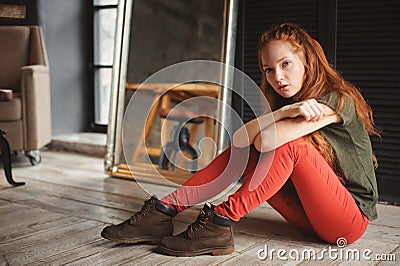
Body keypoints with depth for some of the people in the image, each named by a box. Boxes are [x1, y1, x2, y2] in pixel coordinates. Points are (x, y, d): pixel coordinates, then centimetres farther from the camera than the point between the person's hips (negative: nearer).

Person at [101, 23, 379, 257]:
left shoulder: (339, 99, -17)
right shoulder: (288, 103, 8)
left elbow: (266, 140, -30)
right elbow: (239, 138, -8)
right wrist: (284, 112, -19)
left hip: (353, 217, -6)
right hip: (310, 214, 7)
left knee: (290, 144, -29)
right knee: (244, 150, -10)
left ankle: (221, 222, -28)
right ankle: (164, 210, -16)